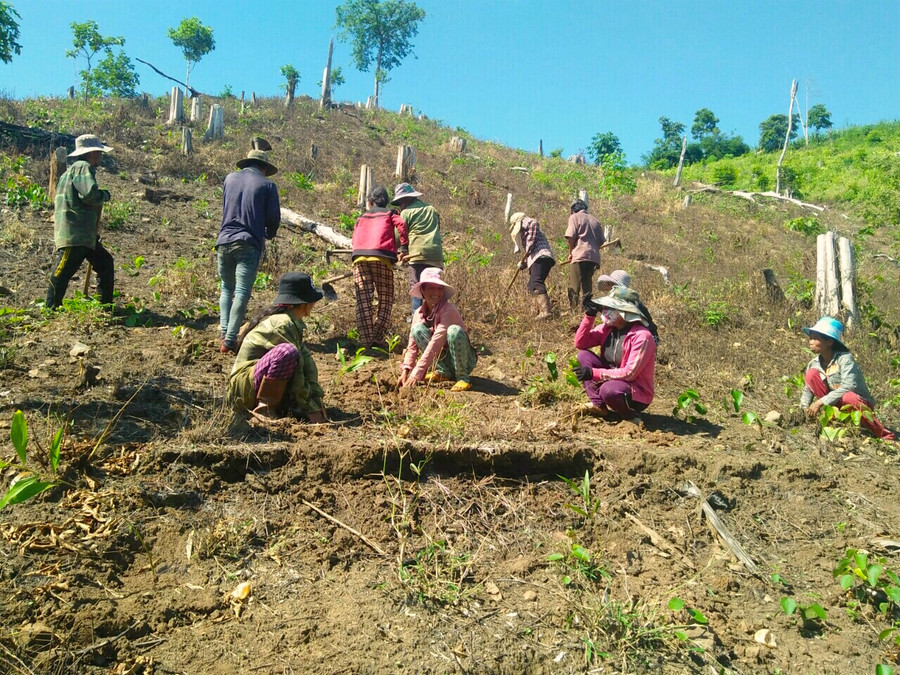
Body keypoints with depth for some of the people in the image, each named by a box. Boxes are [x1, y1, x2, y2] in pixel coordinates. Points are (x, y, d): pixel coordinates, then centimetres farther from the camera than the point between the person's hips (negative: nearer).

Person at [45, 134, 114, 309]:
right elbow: (90, 194, -23)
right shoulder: (83, 167, -9)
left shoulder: (74, 169, 22)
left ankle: (106, 306, 23)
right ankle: (51, 309, -1)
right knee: (63, 272, -7)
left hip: (86, 235, 11)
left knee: (105, 263, 16)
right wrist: (105, 195, -4)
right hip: (73, 234, -11)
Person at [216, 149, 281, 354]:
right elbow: (273, 218, 3)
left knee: (226, 288, 17)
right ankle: (230, 340, -13)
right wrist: (269, 235, 23)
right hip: (249, 244, -4)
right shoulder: (267, 185, 2)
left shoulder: (230, 178, 14)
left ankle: (225, 334, 5)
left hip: (224, 240, 4)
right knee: (242, 292, -6)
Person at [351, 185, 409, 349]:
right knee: (385, 300, 6)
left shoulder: (362, 217, 28)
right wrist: (404, 247, 0)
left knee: (363, 301, 2)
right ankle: (378, 337, -6)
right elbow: (401, 224, 0)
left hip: (359, 258, 3)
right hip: (381, 257, -2)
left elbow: (355, 239, 22)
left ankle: (367, 341, -3)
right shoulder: (390, 213, 20)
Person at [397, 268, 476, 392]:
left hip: (463, 360, -5)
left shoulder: (449, 310, -22)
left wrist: (416, 373, -33)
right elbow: (412, 346, -2)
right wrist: (405, 371, -17)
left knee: (454, 330, -34)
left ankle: (463, 377, -16)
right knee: (418, 329, -14)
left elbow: (436, 343, -29)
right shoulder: (419, 314, -2)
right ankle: (442, 372, -5)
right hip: (443, 361, 5)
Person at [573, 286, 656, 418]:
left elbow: (629, 373, -26)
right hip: (612, 379, 7)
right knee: (584, 355, -7)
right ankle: (598, 405, -11)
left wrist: (594, 373, -29)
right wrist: (589, 316, -13)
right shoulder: (607, 328, -2)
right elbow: (580, 344, -3)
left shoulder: (642, 336, -23)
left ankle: (629, 412, -4)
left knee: (609, 390, -38)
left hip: (638, 393, -7)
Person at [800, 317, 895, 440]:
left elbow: (848, 387, -32)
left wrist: (820, 402, -34)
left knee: (848, 397, -43)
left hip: (859, 403, -4)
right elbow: (807, 389, 4)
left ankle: (885, 435, -24)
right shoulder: (814, 364, -2)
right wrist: (805, 407, -17)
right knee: (811, 374, -13)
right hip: (836, 405, 4)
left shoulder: (845, 358, -20)